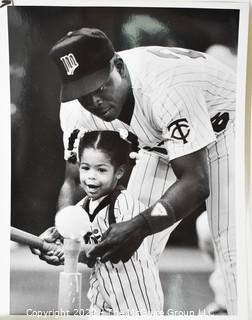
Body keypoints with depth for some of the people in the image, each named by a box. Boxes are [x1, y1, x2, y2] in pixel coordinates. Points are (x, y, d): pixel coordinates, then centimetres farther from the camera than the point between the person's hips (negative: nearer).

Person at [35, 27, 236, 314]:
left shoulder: (166, 88, -40)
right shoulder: (77, 108, -21)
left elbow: (195, 182, -38)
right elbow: (74, 179, -11)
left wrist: (140, 227, -51)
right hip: (163, 143, 6)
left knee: (233, 251, -19)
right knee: (129, 251, 0)